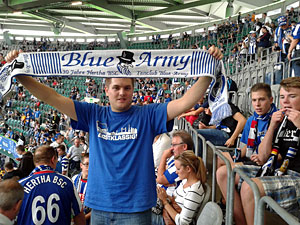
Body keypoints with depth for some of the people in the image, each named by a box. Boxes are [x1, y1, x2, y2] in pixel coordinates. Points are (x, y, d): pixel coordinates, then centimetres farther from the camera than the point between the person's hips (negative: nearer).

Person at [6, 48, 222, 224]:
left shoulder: (147, 115, -2)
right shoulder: (93, 115, 4)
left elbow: (185, 102, -12)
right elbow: (52, 98, 1)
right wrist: (20, 75, -6)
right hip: (100, 206, 3)